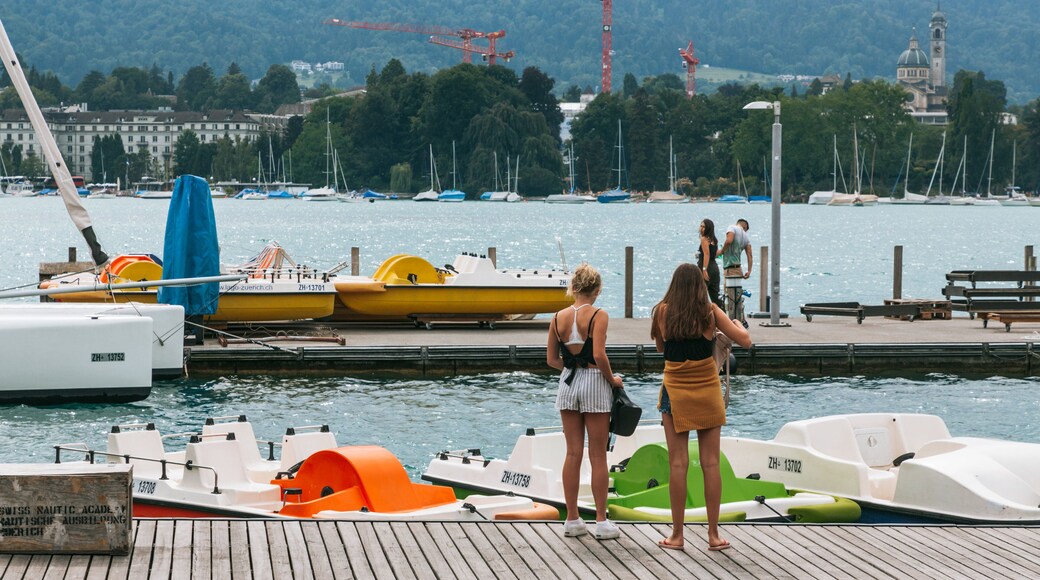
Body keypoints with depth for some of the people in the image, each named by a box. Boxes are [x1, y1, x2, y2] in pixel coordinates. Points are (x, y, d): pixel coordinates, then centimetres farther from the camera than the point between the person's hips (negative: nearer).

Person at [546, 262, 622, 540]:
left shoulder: (558, 317, 2)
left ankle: (572, 519, 12)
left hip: (568, 383, 4)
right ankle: (602, 522, 4)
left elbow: (551, 359, 6)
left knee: (573, 454, 10)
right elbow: (599, 354, -21)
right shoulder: (598, 316, -12)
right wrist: (612, 379, -7)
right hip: (594, 383, -4)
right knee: (598, 456, 2)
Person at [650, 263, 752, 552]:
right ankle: (714, 534, 5)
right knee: (711, 463, 4)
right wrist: (738, 324, 19)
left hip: (675, 391, 0)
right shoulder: (710, 311, -3)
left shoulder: (663, 311, -3)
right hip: (707, 390, 0)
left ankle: (677, 535, 2)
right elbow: (745, 341, -1)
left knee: (678, 463, 1)